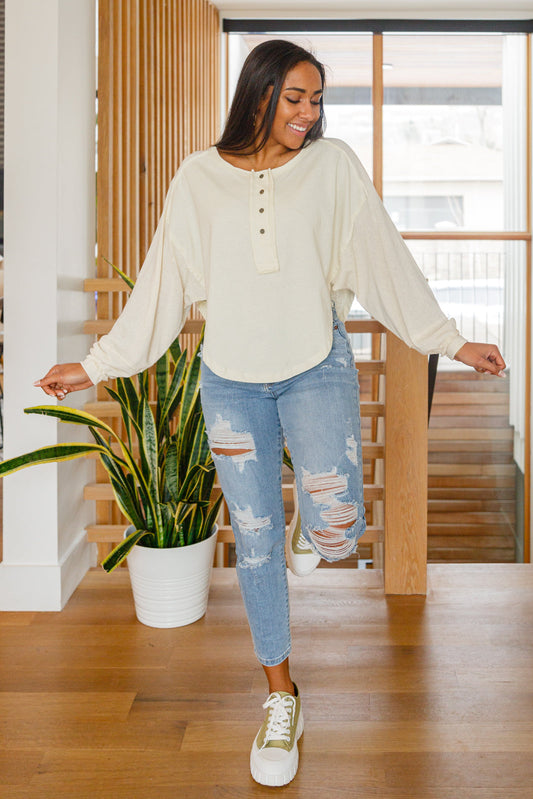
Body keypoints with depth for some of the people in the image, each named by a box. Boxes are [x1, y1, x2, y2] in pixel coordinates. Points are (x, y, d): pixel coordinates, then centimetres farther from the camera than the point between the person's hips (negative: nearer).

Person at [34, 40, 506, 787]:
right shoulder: (200, 177, 3)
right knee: (255, 544, 7)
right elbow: (162, 283, 5)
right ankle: (281, 698, 26)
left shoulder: (334, 166, 1)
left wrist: (450, 340, 5)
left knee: (338, 530, -19)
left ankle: (308, 533, 22)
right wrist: (96, 364, 4)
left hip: (318, 369, -1)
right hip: (231, 382, 1)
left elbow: (385, 262, 5)